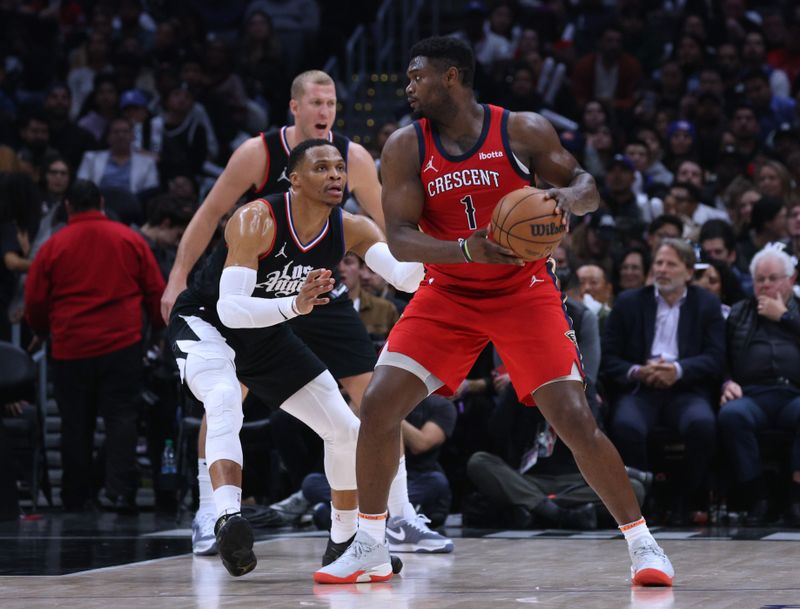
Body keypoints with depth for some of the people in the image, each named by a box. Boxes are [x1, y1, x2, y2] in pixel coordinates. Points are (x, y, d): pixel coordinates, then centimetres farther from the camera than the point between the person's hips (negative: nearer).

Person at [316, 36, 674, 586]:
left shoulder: (524, 131, -11)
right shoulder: (405, 147, -7)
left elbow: (587, 188, -2)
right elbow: (399, 238, -14)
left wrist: (570, 196, -28)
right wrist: (467, 250, -32)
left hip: (525, 293, -2)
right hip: (447, 296, 3)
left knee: (574, 418, -13)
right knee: (378, 404, -9)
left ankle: (641, 542, 1)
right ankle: (370, 550, 6)